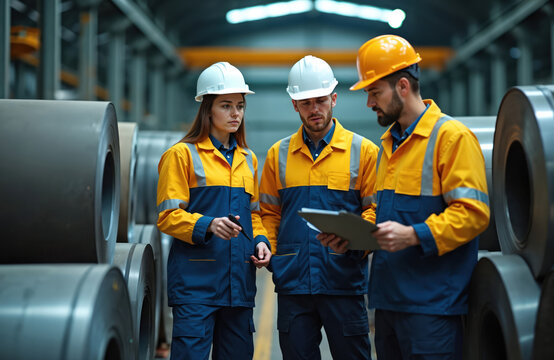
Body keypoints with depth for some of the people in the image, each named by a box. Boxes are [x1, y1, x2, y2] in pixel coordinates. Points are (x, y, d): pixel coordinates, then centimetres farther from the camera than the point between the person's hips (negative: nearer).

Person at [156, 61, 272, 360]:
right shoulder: (183, 154, -1)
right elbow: (167, 216, -6)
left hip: (239, 279, 6)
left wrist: (261, 242, 5)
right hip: (195, 278, -6)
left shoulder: (247, 159, 19)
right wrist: (208, 225, -22)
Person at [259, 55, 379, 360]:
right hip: (292, 282, 3)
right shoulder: (278, 155, 12)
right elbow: (269, 213, 15)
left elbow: (375, 208, 1)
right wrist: (269, 254, 0)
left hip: (344, 280, -2)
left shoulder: (363, 151, 3)